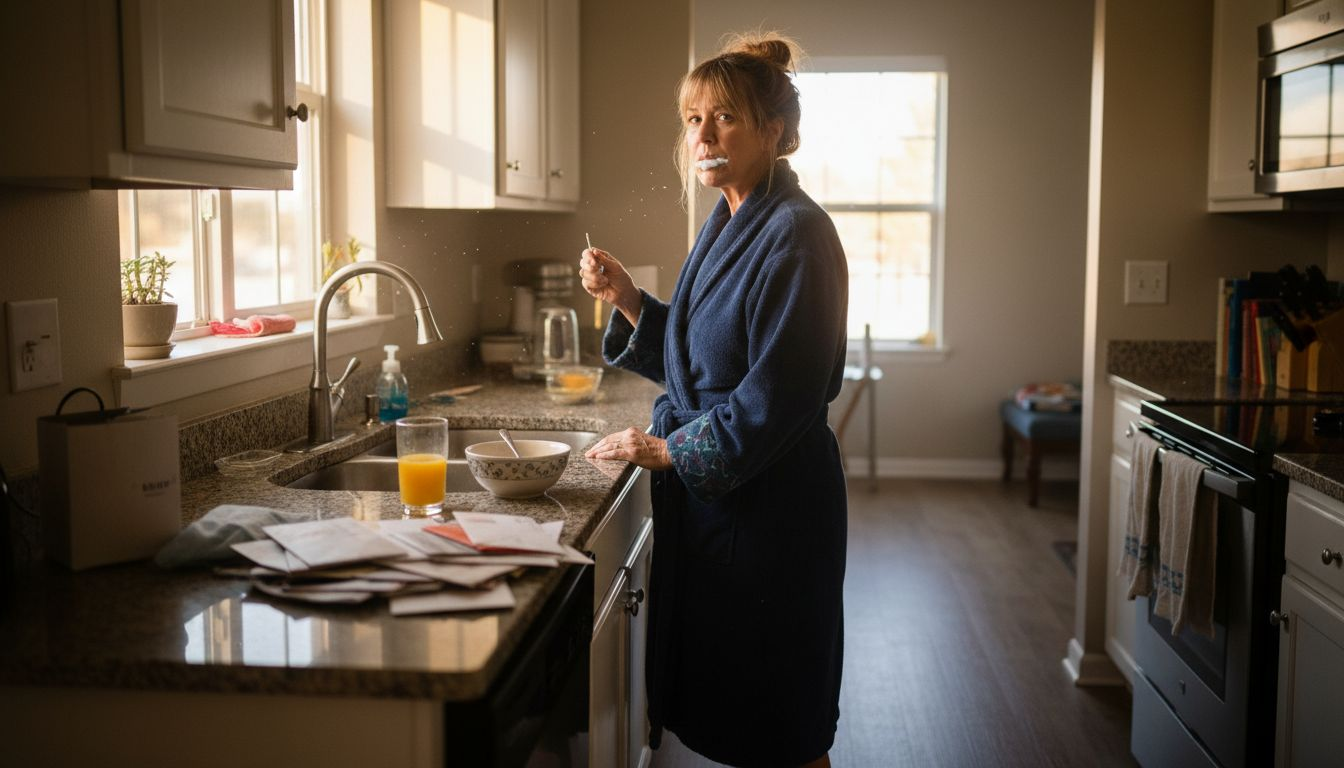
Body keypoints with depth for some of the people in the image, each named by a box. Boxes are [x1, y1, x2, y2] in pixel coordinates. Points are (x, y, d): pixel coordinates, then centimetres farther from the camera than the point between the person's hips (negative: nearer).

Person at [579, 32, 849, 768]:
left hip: (771, 500, -9)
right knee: (719, 705, 18)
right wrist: (628, 300, 3)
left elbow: (779, 395, -21)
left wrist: (669, 448, -14)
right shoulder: (724, 224, 11)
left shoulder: (796, 235, -17)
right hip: (707, 487, 9)